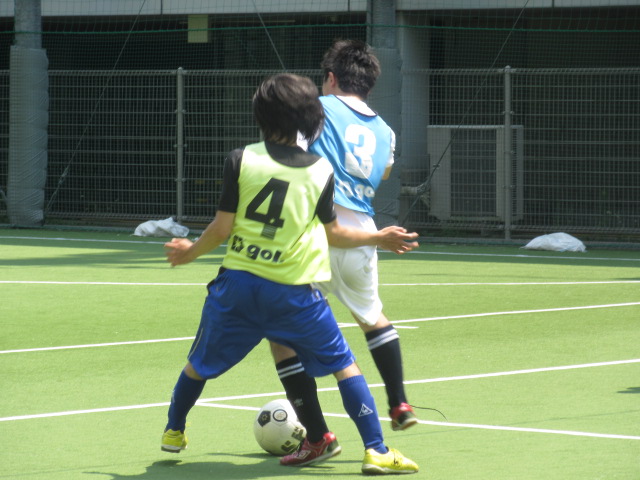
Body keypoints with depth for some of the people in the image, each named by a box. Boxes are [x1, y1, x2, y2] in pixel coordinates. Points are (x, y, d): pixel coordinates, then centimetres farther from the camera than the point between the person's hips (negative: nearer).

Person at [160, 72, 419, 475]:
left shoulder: (242, 160, -6)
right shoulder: (321, 171, -3)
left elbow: (221, 228, -5)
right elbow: (333, 233, 7)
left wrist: (190, 252, 14)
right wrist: (379, 238, 24)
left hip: (238, 284, 1)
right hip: (294, 293, -1)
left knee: (200, 364, 22)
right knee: (344, 365, 11)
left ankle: (174, 431, 39)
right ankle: (376, 451, 3)